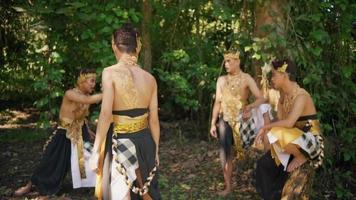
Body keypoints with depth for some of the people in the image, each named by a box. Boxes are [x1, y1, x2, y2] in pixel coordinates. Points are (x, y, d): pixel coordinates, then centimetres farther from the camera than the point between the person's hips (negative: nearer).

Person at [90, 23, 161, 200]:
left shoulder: (110, 73, -13)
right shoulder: (149, 78, 0)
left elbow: (106, 115, -18)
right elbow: (154, 120, 4)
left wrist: (96, 151, -10)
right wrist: (155, 150, 15)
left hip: (119, 143, -4)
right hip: (144, 142, 4)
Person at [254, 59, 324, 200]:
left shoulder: (301, 96, -22)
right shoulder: (284, 96, 5)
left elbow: (289, 123, -33)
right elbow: (281, 122, 5)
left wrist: (265, 127, -21)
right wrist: (265, 131, -12)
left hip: (309, 143, -9)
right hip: (294, 141, 9)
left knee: (277, 134, -34)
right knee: (265, 164, 9)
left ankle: (301, 157, -9)